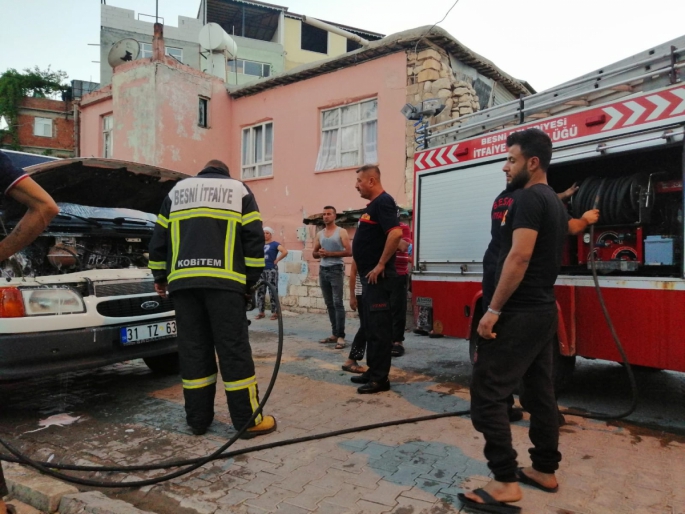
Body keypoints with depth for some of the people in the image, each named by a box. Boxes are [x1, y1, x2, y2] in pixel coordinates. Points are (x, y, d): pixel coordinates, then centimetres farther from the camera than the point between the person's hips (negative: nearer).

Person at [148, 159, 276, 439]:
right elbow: (254, 239, 4)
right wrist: (251, 279, 10)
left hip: (183, 281, 3)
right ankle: (248, 420, 3)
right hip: (223, 280, -3)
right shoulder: (239, 189, 14)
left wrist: (159, 276, 28)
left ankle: (198, 419, 13)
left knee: (193, 350, 8)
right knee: (234, 349, -2)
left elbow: (159, 237, 19)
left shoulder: (177, 190, 23)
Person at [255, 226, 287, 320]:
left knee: (272, 291, -5)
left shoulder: (275, 244, -3)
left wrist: (276, 260, -13)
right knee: (260, 291, 5)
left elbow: (285, 252, -18)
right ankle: (261, 312, 12)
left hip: (271, 270, -6)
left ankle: (275, 312, -1)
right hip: (261, 270, 6)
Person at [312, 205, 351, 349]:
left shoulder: (341, 232, -1)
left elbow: (349, 252, -10)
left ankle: (341, 336, -10)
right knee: (329, 304, 8)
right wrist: (319, 253, -4)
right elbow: (314, 253, 20)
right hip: (323, 270, 6)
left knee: (337, 303, -11)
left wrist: (330, 253, -14)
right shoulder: (320, 234, 15)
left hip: (336, 269, -6)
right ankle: (335, 333, 15)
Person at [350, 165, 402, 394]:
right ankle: (373, 371, 24)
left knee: (378, 326, -5)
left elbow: (395, 233, -28)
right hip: (368, 275, 11)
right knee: (370, 325, 15)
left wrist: (381, 265, -23)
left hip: (377, 276, -11)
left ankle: (380, 378, 3)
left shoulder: (383, 202, -13)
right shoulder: (373, 204, 17)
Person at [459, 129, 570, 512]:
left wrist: (493, 310, -22)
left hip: (519, 314, -11)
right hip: (544, 311, 11)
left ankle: (505, 483, -2)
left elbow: (519, 257, -24)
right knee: (541, 393, 16)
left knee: (487, 393, -7)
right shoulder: (556, 203, 17)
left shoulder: (530, 199, -14)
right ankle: (546, 470, 26)